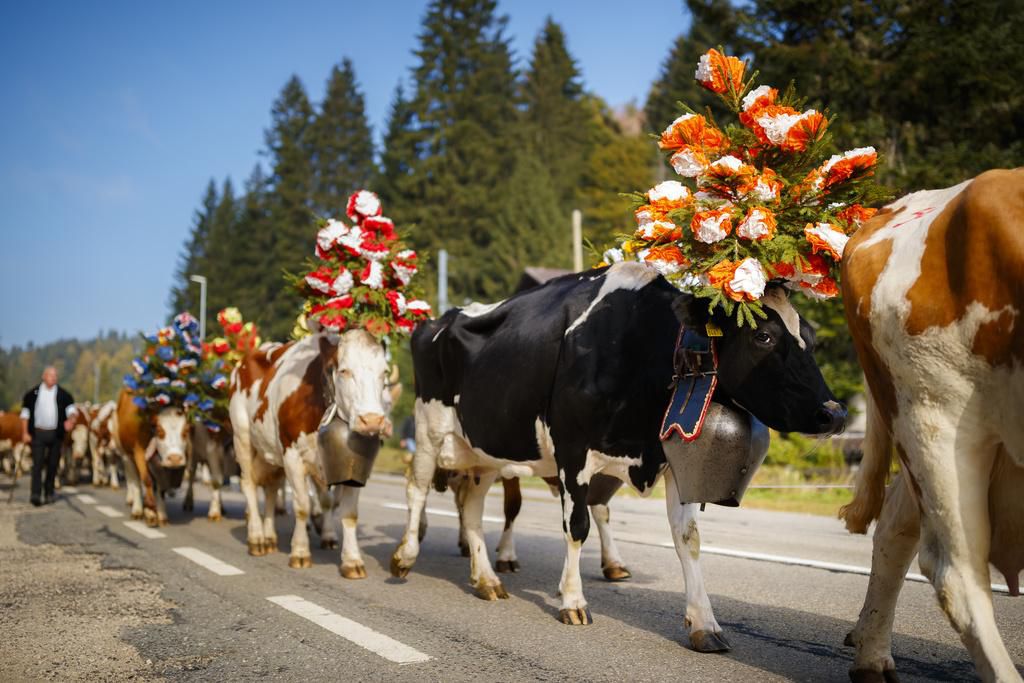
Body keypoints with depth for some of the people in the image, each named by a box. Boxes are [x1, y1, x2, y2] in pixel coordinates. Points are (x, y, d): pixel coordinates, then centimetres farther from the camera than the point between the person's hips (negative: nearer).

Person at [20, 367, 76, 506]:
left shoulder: (63, 394, 6)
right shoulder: (33, 394, 5)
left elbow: (71, 409, 0)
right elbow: (25, 413, 7)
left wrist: (70, 420, -23)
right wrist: (25, 433, 0)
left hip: (56, 434, 2)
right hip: (37, 433, -2)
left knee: (53, 465, 7)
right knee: (37, 463, -10)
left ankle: (49, 493, 19)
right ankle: (36, 494, -16)